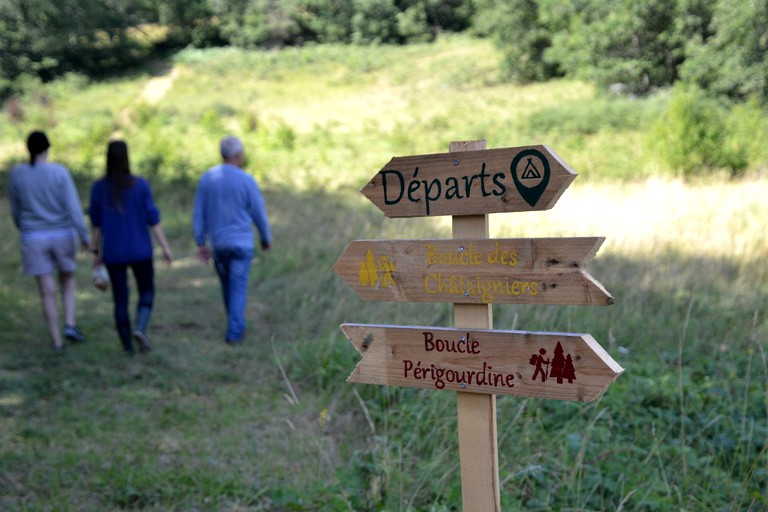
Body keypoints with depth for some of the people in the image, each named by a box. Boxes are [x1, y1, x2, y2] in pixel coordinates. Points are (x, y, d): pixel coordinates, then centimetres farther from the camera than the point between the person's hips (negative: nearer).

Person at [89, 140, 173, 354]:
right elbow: (153, 219, -8)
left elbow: (96, 223, 1)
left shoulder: (98, 188, -4)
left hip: (113, 253, 2)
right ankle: (140, 328, -10)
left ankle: (128, 346, 12)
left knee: (120, 298, 10)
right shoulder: (140, 185, -9)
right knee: (147, 292, 14)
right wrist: (165, 247, -3)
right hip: (140, 251, -1)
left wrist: (96, 252, 9)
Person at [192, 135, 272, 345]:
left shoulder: (207, 178, 0)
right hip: (241, 242, -4)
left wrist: (200, 243, 6)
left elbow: (198, 213, 0)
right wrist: (266, 238, 12)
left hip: (217, 243, 4)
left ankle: (237, 326, 32)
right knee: (238, 288, 0)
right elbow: (259, 214, -4)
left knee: (228, 285, 19)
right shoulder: (247, 181, -11)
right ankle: (234, 333, -7)